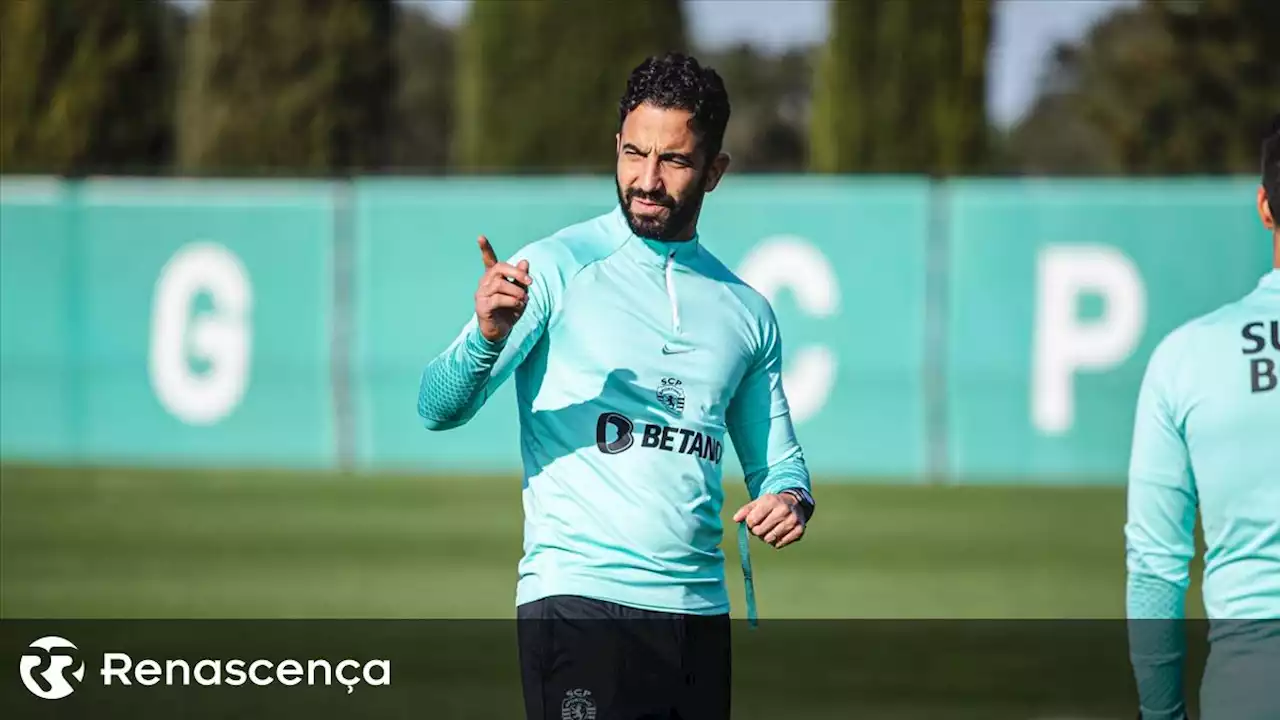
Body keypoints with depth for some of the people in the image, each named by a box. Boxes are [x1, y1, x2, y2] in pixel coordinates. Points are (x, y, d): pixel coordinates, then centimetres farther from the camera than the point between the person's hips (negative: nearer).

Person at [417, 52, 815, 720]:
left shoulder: (746, 311, 14)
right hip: (577, 601, -5)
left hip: (699, 614, 5)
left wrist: (790, 499, -1)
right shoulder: (557, 267, 0)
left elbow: (776, 458, 23)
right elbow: (439, 408, -6)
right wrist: (488, 335, -28)